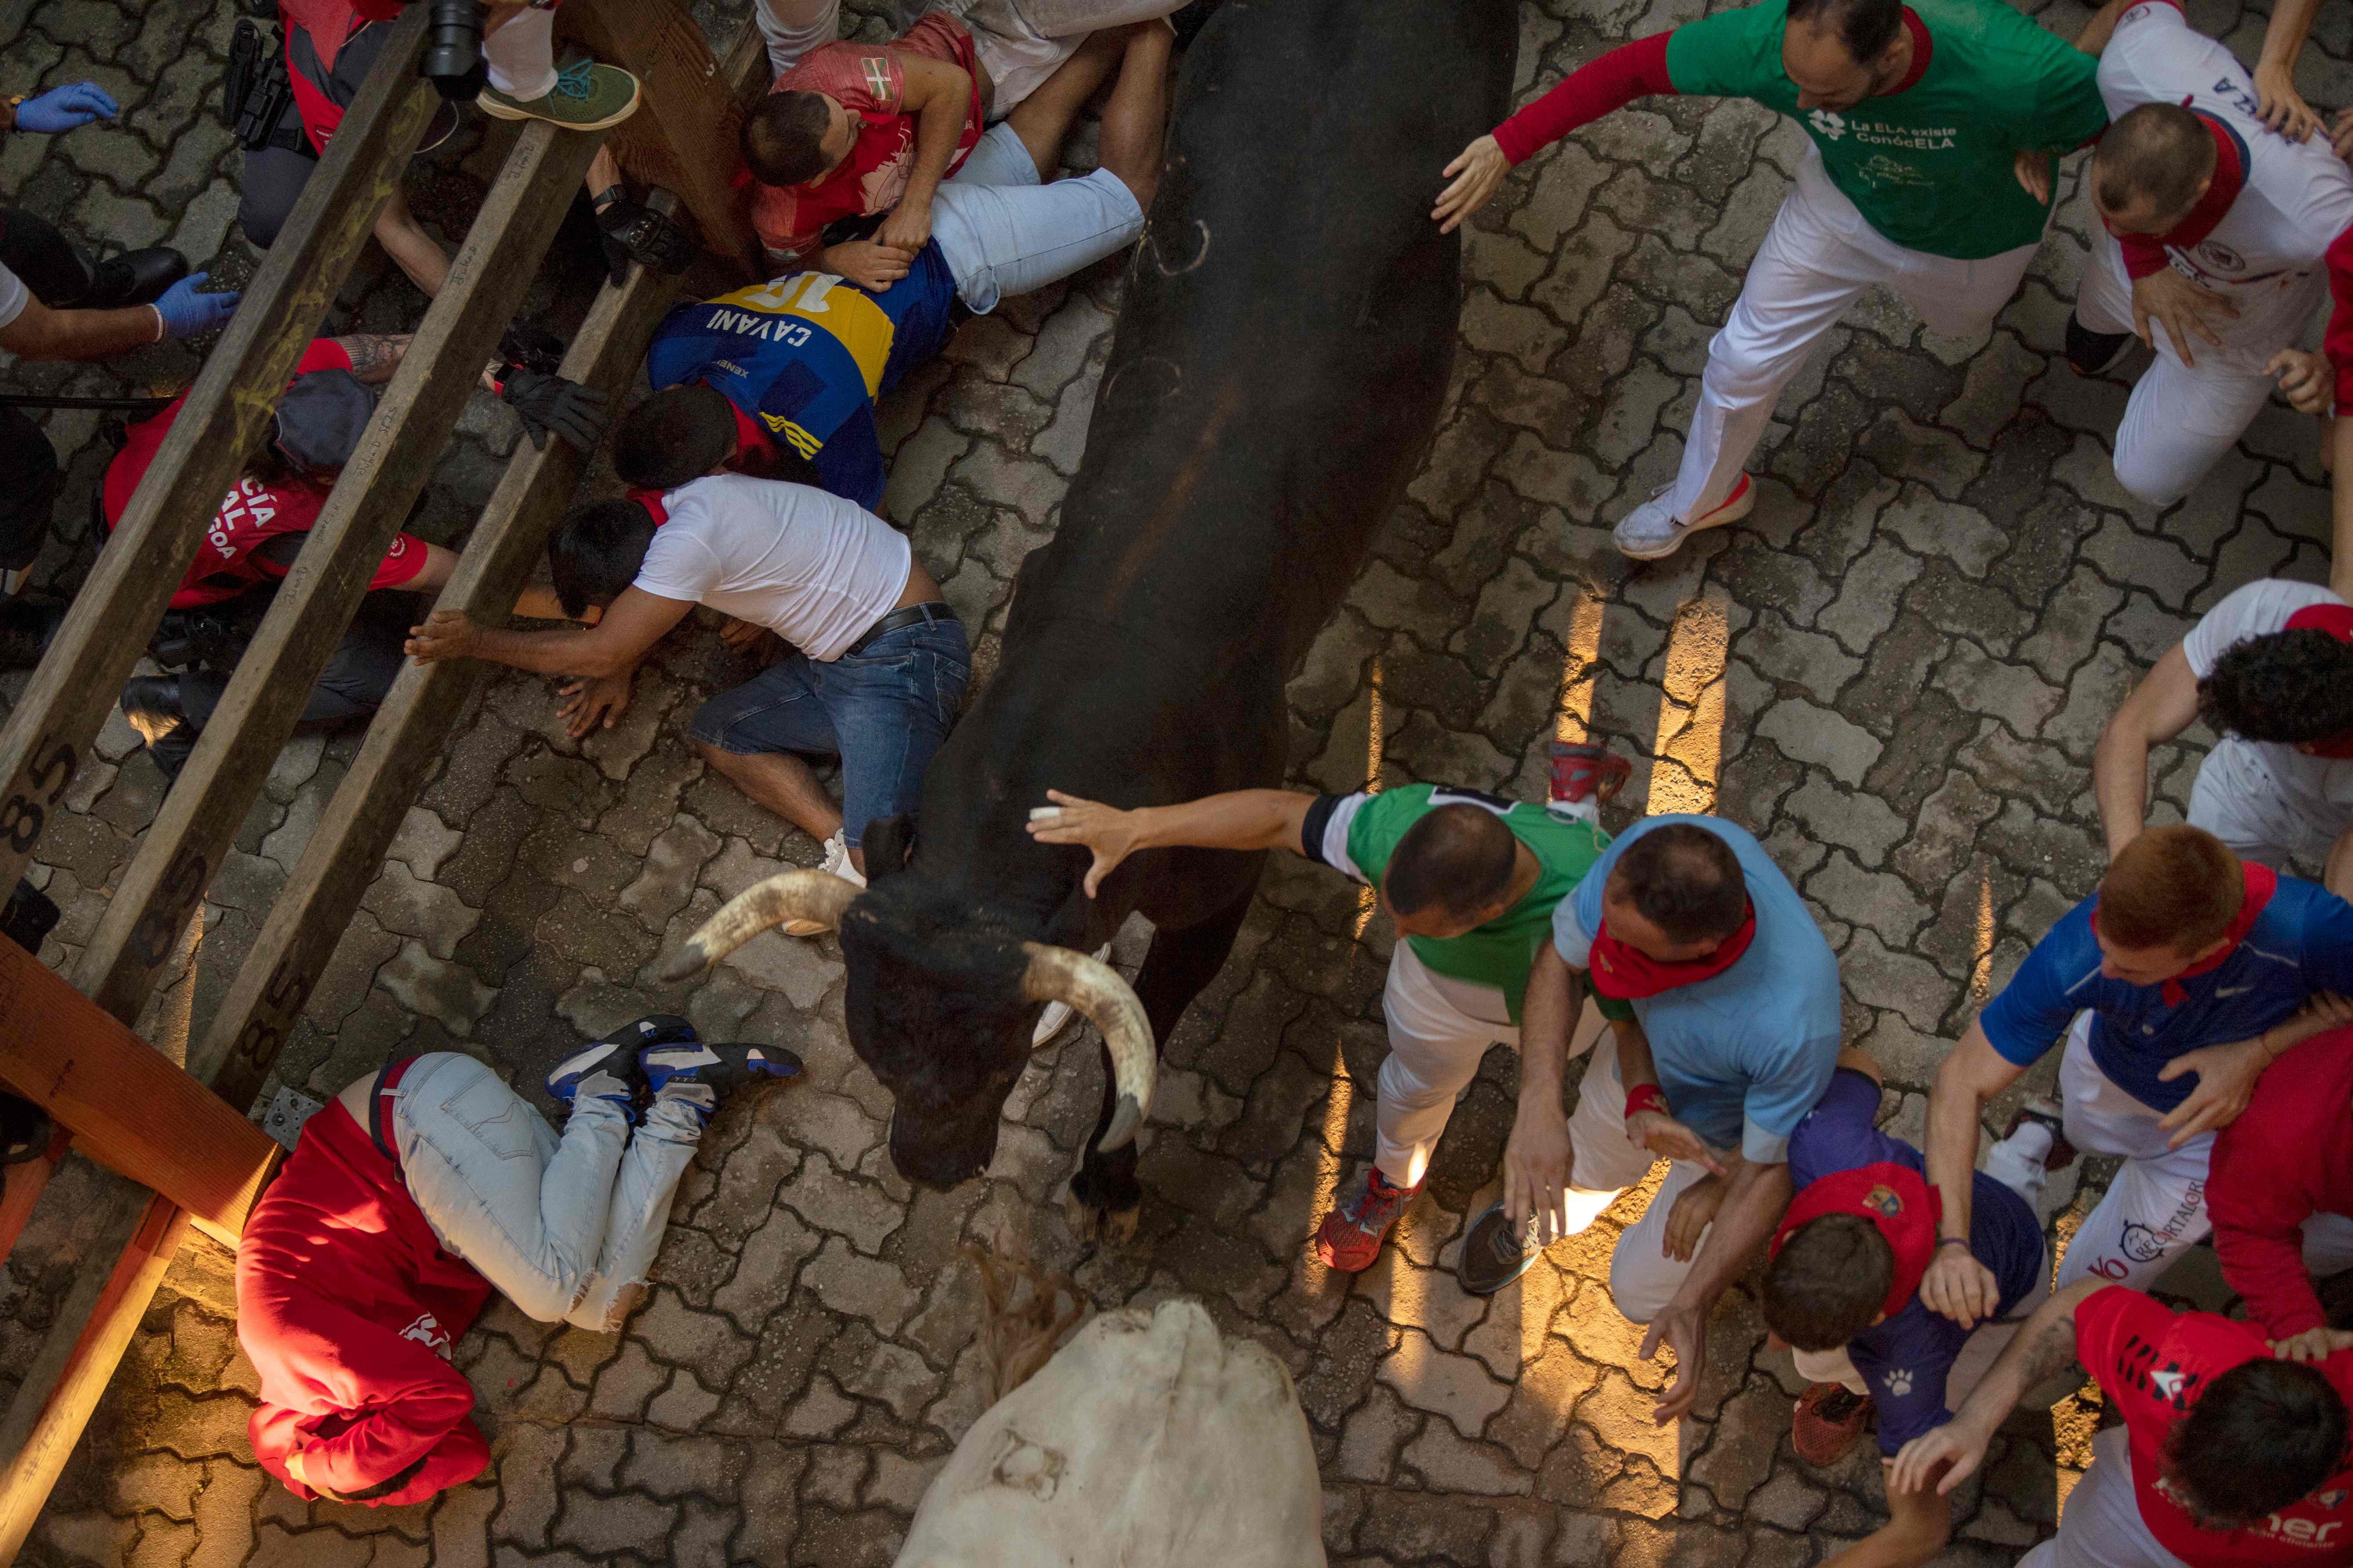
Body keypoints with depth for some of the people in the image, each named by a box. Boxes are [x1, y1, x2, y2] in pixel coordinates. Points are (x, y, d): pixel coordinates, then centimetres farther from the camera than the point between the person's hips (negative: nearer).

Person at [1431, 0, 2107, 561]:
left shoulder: (2011, 72, -48)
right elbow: (1633, 67, -29)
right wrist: (1505, 145, -32)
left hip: (1969, 233, -1)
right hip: (1845, 200, 1)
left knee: (1960, 320, 32)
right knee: (1744, 360, 10)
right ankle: (1703, 499, 42)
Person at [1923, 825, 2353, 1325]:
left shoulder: (2309, 929, -46)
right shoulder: (2077, 956, -42)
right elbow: (1965, 1081, -36)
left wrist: (2258, 1053, -38)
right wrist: (1952, 1244, -46)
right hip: (2108, 1071, 1)